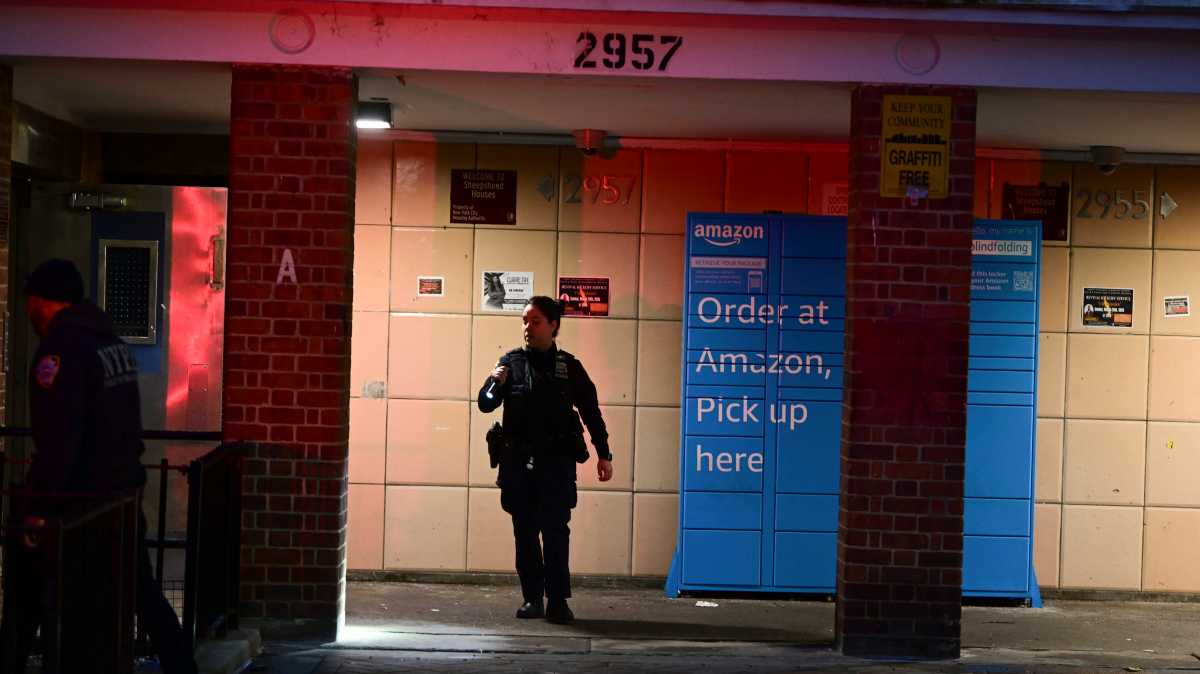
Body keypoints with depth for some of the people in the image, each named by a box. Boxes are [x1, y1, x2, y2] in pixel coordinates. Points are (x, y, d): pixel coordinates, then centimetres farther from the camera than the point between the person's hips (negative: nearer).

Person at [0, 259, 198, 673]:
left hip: (79, 498, -8)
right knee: (141, 589, 13)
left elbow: (58, 437, -22)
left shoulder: (61, 347, -16)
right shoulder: (111, 340, 11)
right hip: (124, 489, 8)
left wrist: (36, 508, -19)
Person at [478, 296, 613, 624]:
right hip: (518, 461, 2)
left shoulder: (569, 366, 7)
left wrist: (604, 454, 8)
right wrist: (496, 385, -17)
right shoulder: (511, 362, 8)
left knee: (555, 530, -9)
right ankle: (532, 599, 12)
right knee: (525, 532, 5)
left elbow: (591, 412, 12)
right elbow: (485, 404, 5)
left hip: (556, 461, -2)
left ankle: (558, 601, -7)